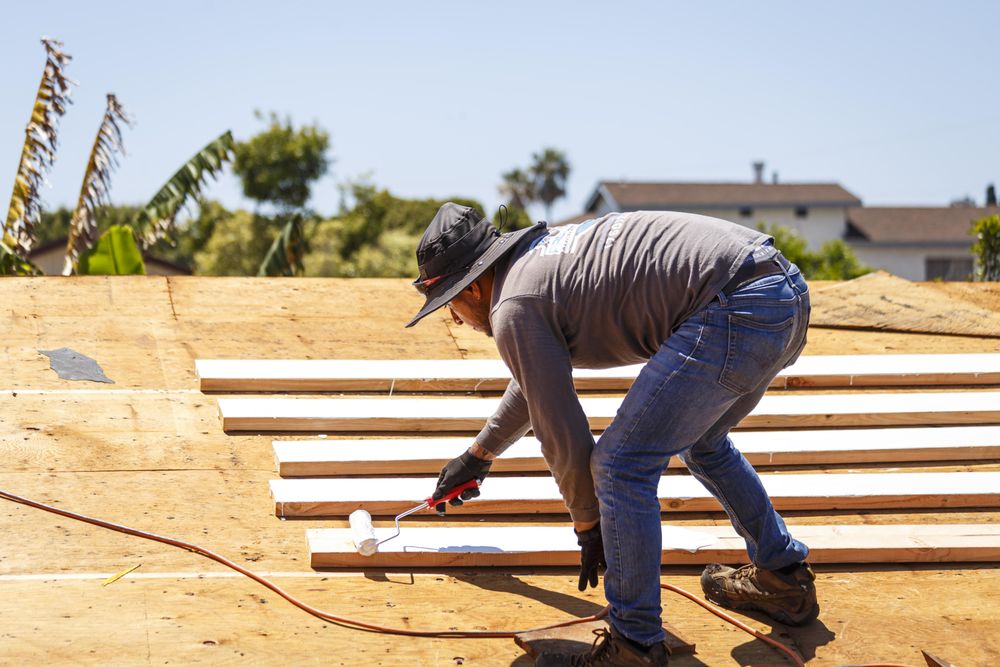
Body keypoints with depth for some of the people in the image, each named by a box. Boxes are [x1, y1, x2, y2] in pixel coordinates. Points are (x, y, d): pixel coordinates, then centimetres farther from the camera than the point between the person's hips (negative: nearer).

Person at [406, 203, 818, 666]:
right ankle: (783, 579, 42)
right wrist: (478, 455, 55)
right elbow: (534, 382, 43)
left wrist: (588, 528, 16)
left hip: (735, 310, -10)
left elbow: (562, 434, 1)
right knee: (701, 442, 31)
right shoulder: (540, 255, 27)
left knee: (622, 467, -3)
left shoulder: (512, 310, -2)